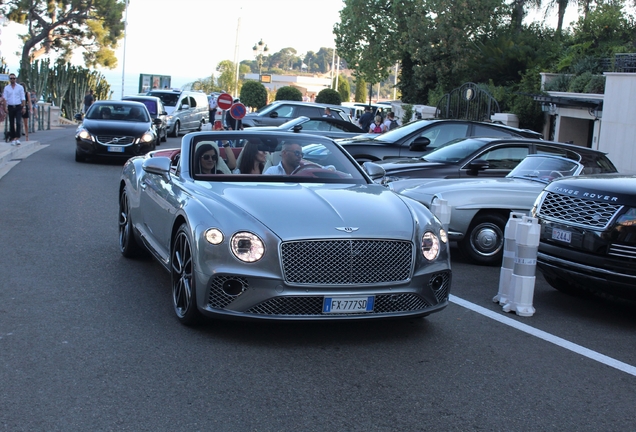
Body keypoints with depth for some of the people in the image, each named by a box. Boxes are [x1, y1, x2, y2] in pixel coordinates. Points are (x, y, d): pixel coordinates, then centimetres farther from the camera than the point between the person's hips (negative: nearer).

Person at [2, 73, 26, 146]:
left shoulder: (20, 87, 5)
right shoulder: (6, 88, 7)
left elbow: (23, 98, 4)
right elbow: (5, 98, 4)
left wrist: (24, 106, -5)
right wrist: (5, 107, -6)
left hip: (18, 107, -2)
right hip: (10, 107, 2)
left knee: (18, 122, -14)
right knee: (11, 124, 4)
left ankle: (17, 138, -16)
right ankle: (12, 139, 8)